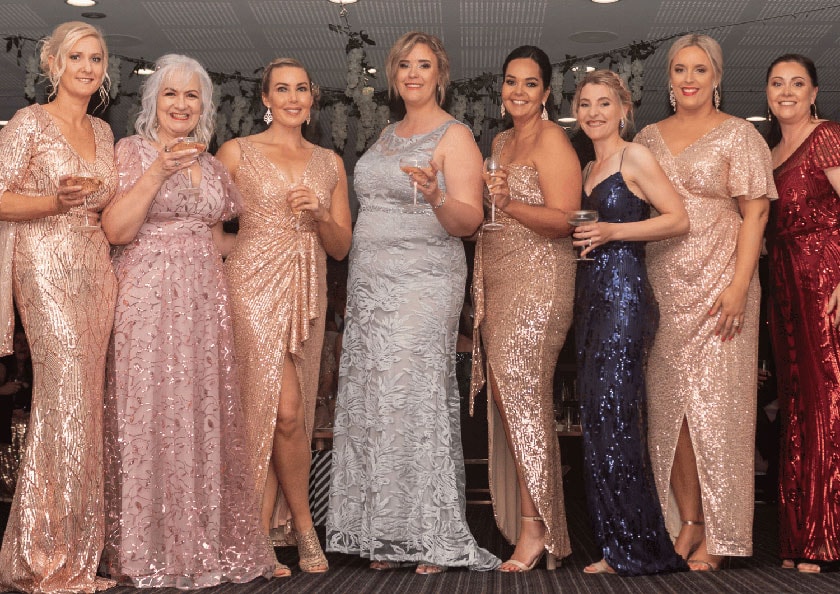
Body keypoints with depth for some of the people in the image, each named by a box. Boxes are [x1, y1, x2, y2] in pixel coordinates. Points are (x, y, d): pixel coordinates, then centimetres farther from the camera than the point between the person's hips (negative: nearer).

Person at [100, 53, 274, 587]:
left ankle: (206, 543, 14)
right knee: (150, 415, -4)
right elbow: (116, 230, -11)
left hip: (205, 302, 5)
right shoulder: (132, 151, 0)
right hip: (148, 300, -5)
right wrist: (159, 170, -17)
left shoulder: (213, 166, 16)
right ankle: (149, 549, 6)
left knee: (205, 416, 4)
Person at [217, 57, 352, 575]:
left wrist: (319, 214, -5)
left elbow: (342, 246, 12)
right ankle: (303, 525, 5)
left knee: (291, 411, 3)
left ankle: (262, 528, 14)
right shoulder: (238, 152, 4)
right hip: (256, 286, -4)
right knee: (284, 408, -12)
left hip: (307, 293, 4)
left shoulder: (330, 163, 14)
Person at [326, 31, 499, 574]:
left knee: (416, 397, -10)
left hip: (424, 284, -7)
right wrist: (357, 280, 15)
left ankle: (432, 537, -2)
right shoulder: (388, 135, 19)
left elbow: (469, 220, -11)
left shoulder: (455, 136, -3)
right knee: (373, 401, 3)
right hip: (370, 284, 7)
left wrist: (436, 197, -32)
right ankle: (384, 535, 9)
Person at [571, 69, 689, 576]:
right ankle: (619, 547, 13)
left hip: (625, 296, -8)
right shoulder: (589, 168, 20)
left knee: (613, 419, -10)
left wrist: (612, 232, -17)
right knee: (600, 421, 6)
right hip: (592, 298, 8)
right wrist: (579, 238, 10)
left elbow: (679, 219, -11)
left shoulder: (634, 156, -3)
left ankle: (635, 550, -1)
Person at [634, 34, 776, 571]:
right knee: (669, 403, 2)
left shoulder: (738, 134, 2)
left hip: (718, 282, -4)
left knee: (715, 401, -5)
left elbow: (754, 214, -4)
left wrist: (739, 286, -15)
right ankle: (687, 521, 12)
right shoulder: (649, 138, 15)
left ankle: (720, 534, 3)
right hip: (662, 285, 4)